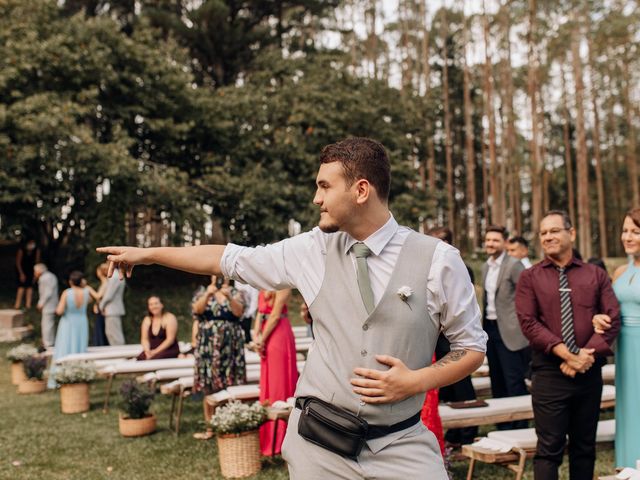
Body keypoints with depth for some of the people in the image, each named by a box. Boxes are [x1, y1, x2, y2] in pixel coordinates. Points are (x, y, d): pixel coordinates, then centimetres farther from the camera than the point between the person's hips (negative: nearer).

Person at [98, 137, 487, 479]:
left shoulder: (437, 259, -8)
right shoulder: (313, 250, 0)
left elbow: (473, 347, 2)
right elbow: (229, 259, 9)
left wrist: (416, 381, -13)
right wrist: (147, 254, 14)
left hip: (402, 446, -2)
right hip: (318, 442, 2)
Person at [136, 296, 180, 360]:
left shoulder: (170, 318, -5)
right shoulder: (147, 320, 12)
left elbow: (170, 339, -12)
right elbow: (144, 339, 10)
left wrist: (156, 351, -18)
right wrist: (147, 351, -10)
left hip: (169, 351, -4)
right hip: (152, 351, 5)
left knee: (152, 359, -34)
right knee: (140, 358, -28)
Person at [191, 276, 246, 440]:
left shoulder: (235, 294, 9)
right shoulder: (202, 293, 11)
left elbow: (239, 311, -9)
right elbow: (197, 309, -9)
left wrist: (229, 297, -25)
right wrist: (208, 295, -24)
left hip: (230, 345, -1)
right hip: (208, 345, 1)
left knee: (230, 386, -3)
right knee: (209, 387, 1)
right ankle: (210, 427, 7)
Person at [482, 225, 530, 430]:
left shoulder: (514, 265, -10)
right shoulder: (486, 267, 13)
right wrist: (484, 322, 12)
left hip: (510, 331, -8)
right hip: (490, 328, 8)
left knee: (514, 382, -6)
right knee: (497, 382, 13)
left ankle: (520, 427, 2)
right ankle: (502, 427, 23)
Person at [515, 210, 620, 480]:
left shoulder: (596, 275, 8)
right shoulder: (529, 278, 2)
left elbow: (612, 318, -1)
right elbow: (528, 322, -8)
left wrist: (587, 354, -14)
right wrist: (566, 353, -17)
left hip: (589, 373, 3)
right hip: (549, 374, -3)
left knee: (585, 447, 14)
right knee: (549, 449, -2)